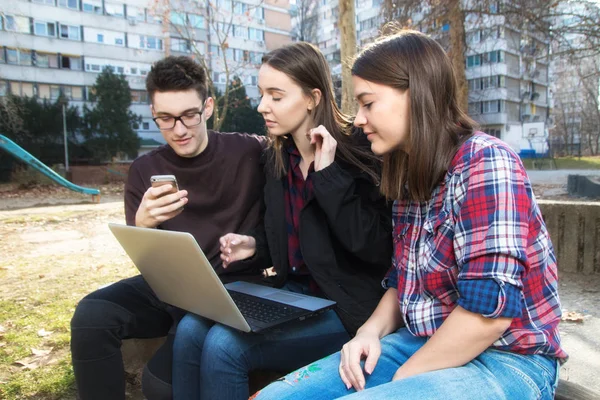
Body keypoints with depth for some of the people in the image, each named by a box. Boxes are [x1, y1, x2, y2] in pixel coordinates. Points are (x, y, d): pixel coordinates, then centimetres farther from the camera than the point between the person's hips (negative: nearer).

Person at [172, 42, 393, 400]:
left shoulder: (359, 153, -13)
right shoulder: (277, 158, 8)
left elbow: (377, 249, -22)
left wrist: (329, 174, -24)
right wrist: (255, 245, -2)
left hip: (344, 306, -6)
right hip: (290, 291, 7)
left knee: (225, 345, -22)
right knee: (191, 328, -13)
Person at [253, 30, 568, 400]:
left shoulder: (484, 162, -17)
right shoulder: (411, 177, 8)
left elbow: (491, 310, -23)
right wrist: (371, 331, -4)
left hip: (504, 361, -7)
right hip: (421, 344, 7)